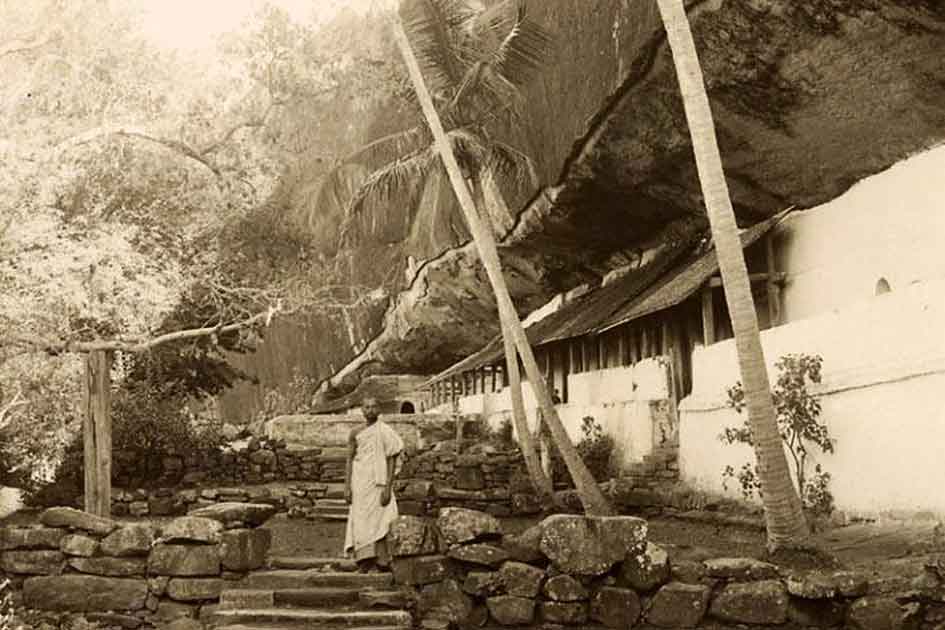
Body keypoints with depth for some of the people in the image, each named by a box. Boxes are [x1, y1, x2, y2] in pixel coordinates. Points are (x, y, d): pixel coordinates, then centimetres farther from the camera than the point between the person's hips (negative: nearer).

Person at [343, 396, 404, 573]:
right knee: (360, 522, 1)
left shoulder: (385, 432, -4)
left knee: (376, 522, -10)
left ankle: (381, 563, -9)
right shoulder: (355, 433, 8)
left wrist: (388, 487, -14)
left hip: (378, 483, -4)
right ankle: (364, 563, 4)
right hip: (359, 483, 4)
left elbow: (392, 461, -6)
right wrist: (347, 487, 0)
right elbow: (350, 460, 9)